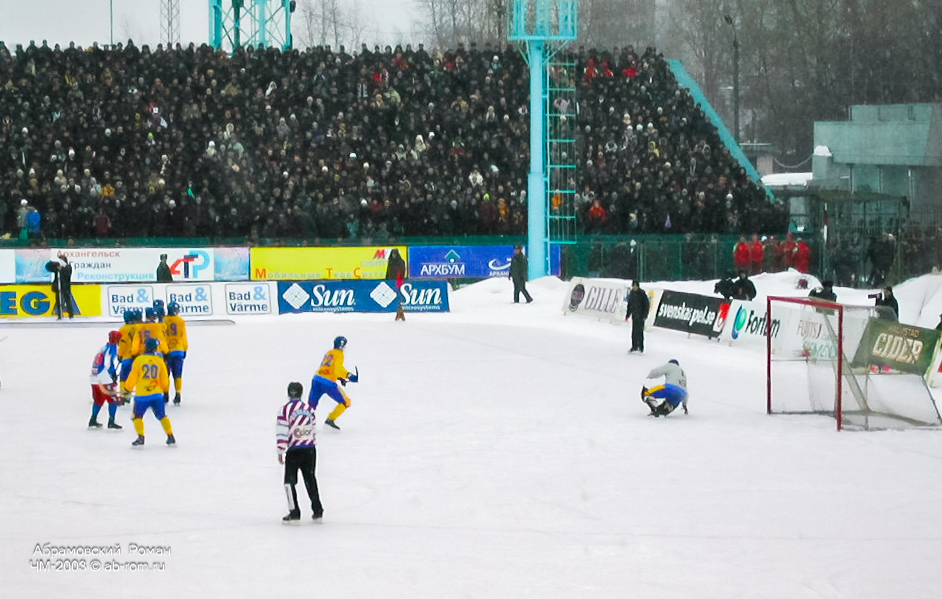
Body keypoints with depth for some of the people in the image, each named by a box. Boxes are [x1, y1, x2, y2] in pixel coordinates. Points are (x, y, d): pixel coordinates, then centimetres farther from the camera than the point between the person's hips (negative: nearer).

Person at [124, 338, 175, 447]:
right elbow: (164, 380, 10)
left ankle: (141, 437, -2)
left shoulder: (139, 360, -5)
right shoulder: (159, 361, 3)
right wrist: (165, 388, 32)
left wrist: (127, 388, 18)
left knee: (138, 416, 10)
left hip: (142, 394, -3)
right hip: (157, 394, 3)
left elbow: (133, 377, -1)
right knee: (162, 416, 14)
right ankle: (170, 437, 13)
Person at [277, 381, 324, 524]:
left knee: (290, 480, 3)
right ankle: (317, 511, 19)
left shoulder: (286, 409, -7)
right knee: (310, 479, 18)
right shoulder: (309, 409, 7)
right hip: (310, 448, 5)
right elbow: (313, 430, 14)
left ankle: (294, 513, -4)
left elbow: (282, 432, -10)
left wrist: (280, 451, -5)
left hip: (294, 450, -5)